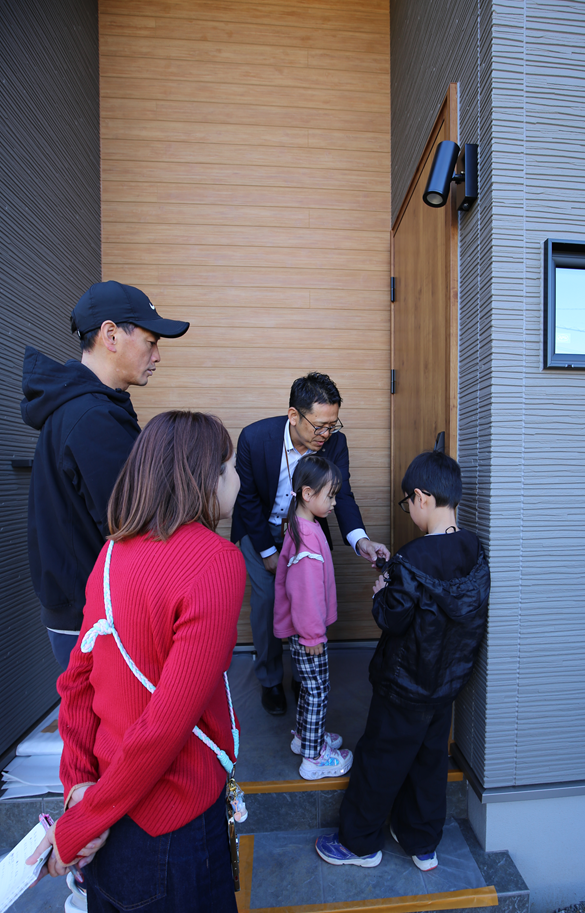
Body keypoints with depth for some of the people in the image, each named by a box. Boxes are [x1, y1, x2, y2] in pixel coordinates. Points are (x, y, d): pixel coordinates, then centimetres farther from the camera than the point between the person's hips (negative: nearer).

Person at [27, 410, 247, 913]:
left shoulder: (113, 551, -4)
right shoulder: (217, 560, -27)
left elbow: (76, 678, 1)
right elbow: (167, 724, -26)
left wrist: (79, 781, 0)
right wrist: (77, 829, -13)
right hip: (171, 830, -6)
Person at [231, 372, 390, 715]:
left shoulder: (335, 442, -21)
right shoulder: (254, 437, -28)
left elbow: (342, 494, -18)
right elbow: (248, 499, -17)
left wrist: (360, 539, -37)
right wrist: (268, 552, -13)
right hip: (261, 529, -2)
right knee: (267, 600, -2)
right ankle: (270, 679, 24)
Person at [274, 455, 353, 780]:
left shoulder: (301, 526, 3)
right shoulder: (307, 535, -28)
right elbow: (304, 590, -26)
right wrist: (312, 634, -17)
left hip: (306, 627, 9)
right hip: (306, 631, -9)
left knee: (312, 686, 24)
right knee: (318, 690, 8)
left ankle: (304, 736, 43)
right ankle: (313, 758, 26)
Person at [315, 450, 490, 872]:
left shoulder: (413, 560, -31)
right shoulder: (475, 551, -7)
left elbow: (392, 619, -23)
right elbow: (461, 609, 5)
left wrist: (382, 592, -4)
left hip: (407, 686, -6)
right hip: (449, 680, 7)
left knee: (379, 761, 15)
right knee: (430, 760, 25)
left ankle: (360, 843, 37)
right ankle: (423, 844, 45)